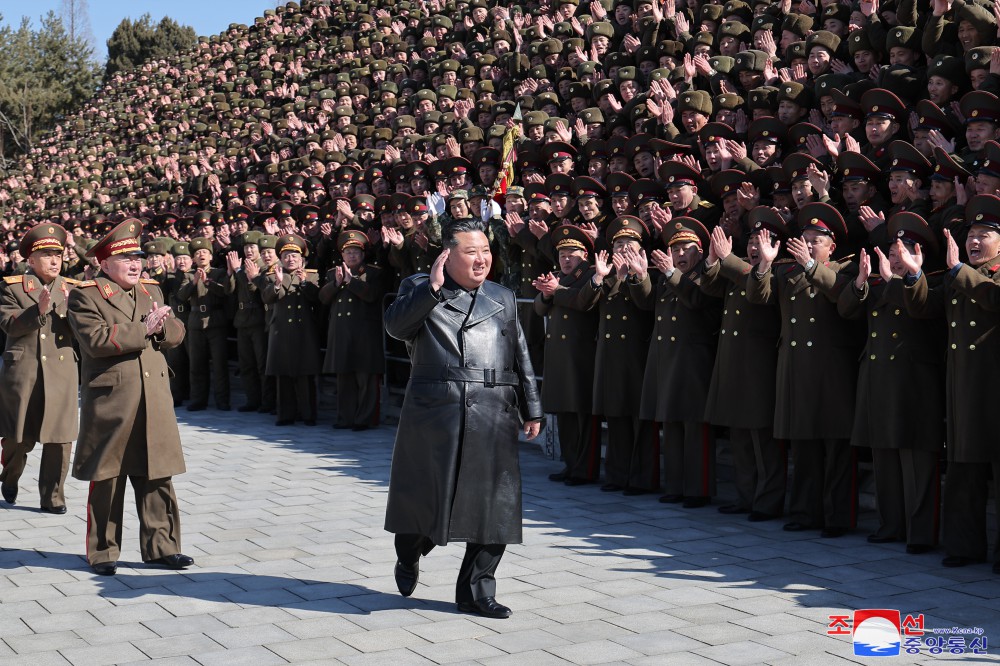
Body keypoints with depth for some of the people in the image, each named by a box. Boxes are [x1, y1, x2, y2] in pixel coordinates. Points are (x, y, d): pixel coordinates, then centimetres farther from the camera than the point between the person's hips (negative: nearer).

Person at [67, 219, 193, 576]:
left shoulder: (152, 291, 15)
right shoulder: (86, 296, -4)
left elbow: (176, 333, 9)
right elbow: (96, 341, -18)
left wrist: (161, 325, -14)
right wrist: (143, 328, -18)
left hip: (155, 400, 5)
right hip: (109, 401, -5)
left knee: (156, 476, 7)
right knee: (106, 480, 3)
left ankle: (160, 546, 16)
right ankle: (103, 552, 15)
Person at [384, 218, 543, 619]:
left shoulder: (503, 298, 16)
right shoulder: (419, 289, 5)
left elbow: (521, 359, 18)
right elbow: (395, 326, -14)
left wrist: (531, 410, 14)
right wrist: (432, 287, -18)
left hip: (493, 420, 3)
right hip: (433, 416, -3)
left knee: (493, 506, 1)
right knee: (424, 496, 7)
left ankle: (475, 591, 14)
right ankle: (409, 557, 38)